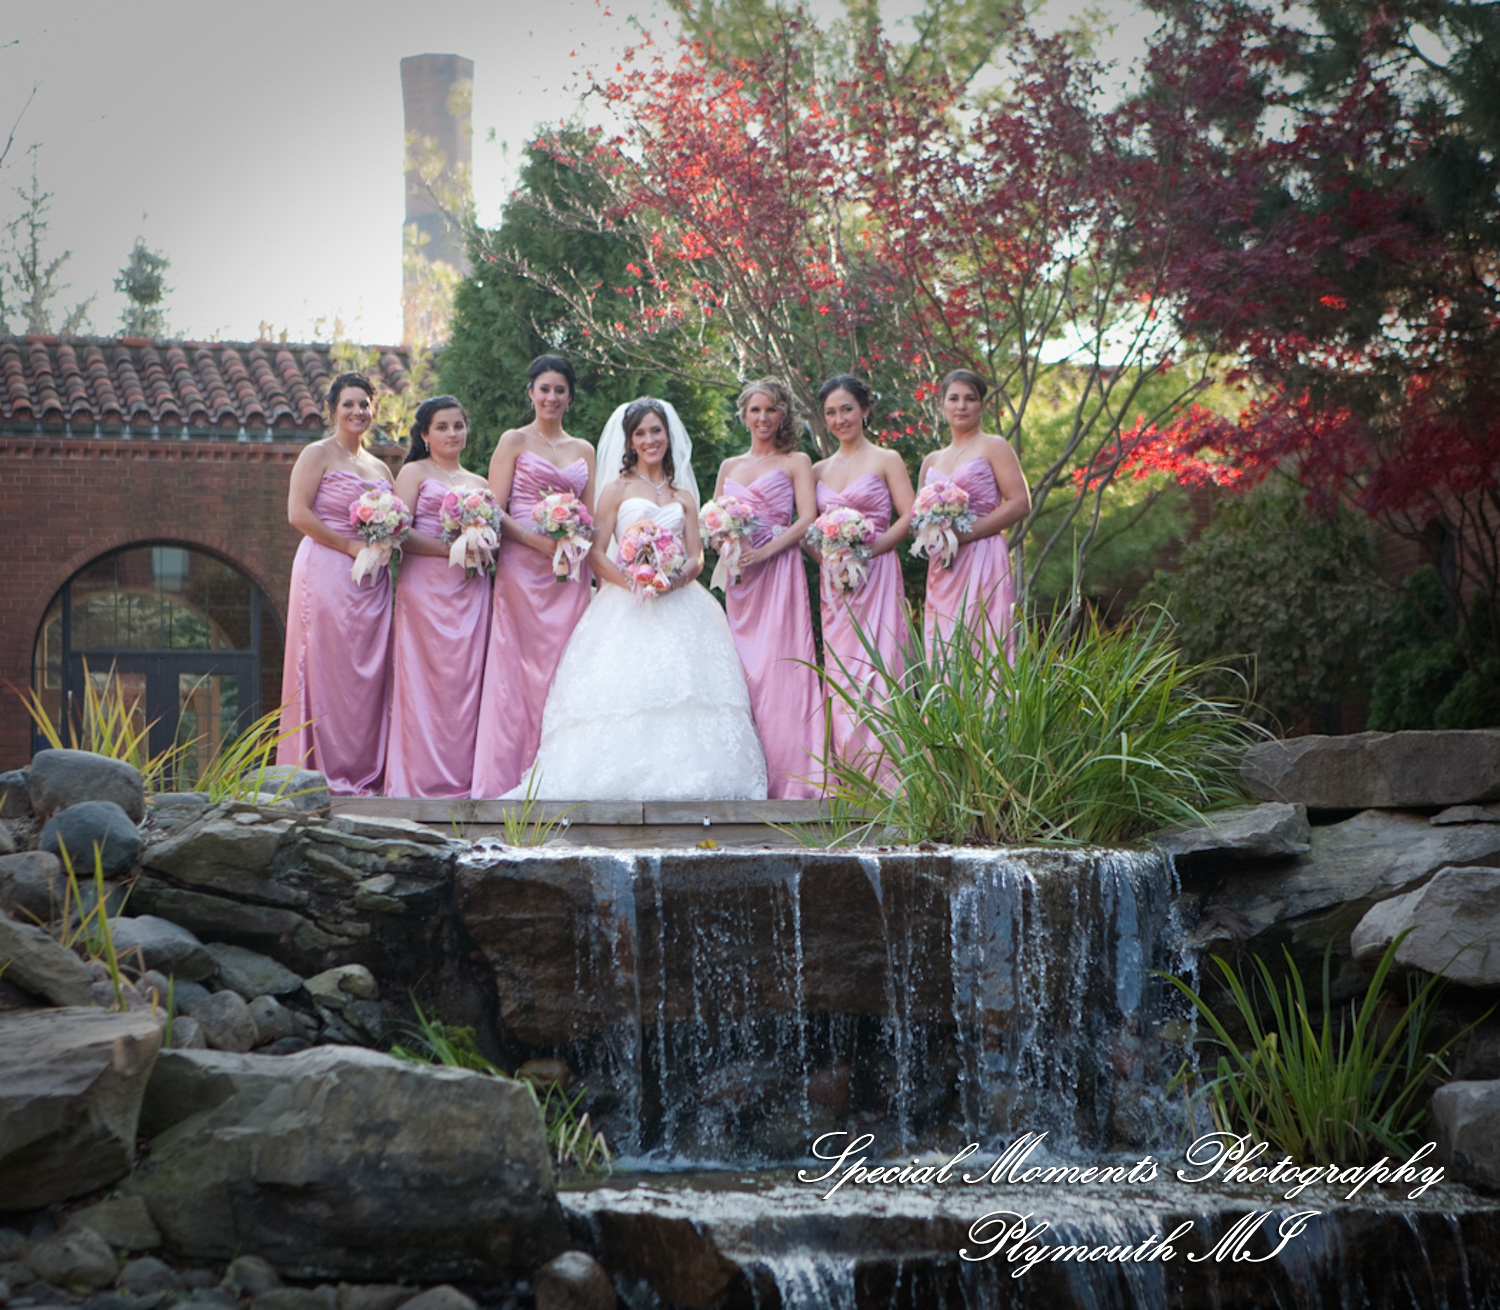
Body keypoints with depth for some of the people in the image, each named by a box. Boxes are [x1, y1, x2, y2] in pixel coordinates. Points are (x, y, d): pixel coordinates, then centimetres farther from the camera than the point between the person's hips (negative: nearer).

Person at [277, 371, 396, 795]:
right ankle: (328, 773, -6)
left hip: (371, 580, 6)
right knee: (328, 669, -7)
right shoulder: (318, 455, 0)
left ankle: (366, 773, 4)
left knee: (369, 673, 2)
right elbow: (298, 514, -10)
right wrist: (348, 546, -13)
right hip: (327, 572, -6)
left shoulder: (379, 469, 19)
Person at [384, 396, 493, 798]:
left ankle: (462, 779, -2)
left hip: (470, 591, 4)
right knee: (425, 678, -9)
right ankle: (423, 779, -9)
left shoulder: (479, 484, 20)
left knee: (466, 680, -2)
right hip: (425, 586, -4)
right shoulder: (414, 473, 6)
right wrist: (451, 549, -14)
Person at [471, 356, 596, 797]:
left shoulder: (584, 451, 17)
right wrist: (536, 540, -16)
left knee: (561, 667, 0)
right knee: (519, 666, -8)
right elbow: (495, 512, -3)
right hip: (522, 567, -4)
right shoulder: (514, 442, 5)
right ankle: (507, 775, -7)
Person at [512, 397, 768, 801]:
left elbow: (697, 556, 12)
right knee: (626, 691, -18)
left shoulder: (684, 496, 19)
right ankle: (626, 780, -20)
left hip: (679, 607, 3)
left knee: (682, 689, -12)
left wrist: (677, 579, -11)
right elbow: (596, 555, 1)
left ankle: (681, 778, -13)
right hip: (627, 610, -3)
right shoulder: (618, 490, 9)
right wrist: (632, 582, -16)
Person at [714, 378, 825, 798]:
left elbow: (808, 519, -5)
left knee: (778, 666, -13)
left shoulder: (795, 462, 6)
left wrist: (765, 551, -16)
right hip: (738, 577, 5)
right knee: (743, 668, -2)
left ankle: (789, 778, -14)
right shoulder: (729, 467, 20)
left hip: (779, 571, -5)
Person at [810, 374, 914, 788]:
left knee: (876, 670, -11)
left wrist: (867, 549, -14)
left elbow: (909, 518, -4)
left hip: (876, 577, -5)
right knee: (839, 672, -1)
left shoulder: (886, 460, 3)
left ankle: (883, 776, -12)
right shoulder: (819, 470, 16)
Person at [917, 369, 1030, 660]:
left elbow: (1020, 504, -6)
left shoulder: (993, 447, 3)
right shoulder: (932, 461, 19)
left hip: (983, 561, -5)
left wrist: (966, 532, -12)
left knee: (981, 642, -13)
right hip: (942, 569, 5)